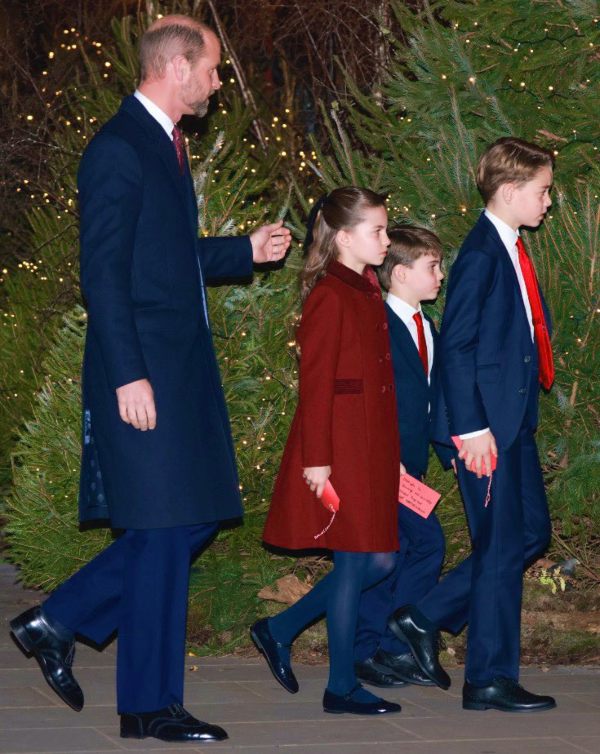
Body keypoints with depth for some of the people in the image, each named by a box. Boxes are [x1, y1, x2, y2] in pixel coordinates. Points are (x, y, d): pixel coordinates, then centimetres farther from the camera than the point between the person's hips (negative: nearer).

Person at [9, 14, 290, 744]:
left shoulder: (166, 145, 17)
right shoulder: (118, 149, -13)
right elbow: (104, 271, -17)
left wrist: (245, 251, 17)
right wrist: (128, 376, -21)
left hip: (182, 367, 10)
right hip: (144, 372, -10)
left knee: (193, 517, 12)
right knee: (164, 528, -5)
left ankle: (59, 620, 21)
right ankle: (149, 705, 4)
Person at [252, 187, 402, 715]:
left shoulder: (368, 294, 16)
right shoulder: (330, 296, -12)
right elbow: (316, 380, -15)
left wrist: (392, 452, 19)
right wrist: (317, 457, -18)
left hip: (371, 446, 9)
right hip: (339, 446, -9)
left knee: (379, 560, 9)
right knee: (355, 562, -3)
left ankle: (280, 630, 21)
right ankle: (341, 687, 7)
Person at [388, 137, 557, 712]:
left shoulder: (512, 251, 14)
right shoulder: (481, 254, -15)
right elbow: (455, 347, -18)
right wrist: (471, 429, -21)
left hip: (515, 421, 10)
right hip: (488, 426, -10)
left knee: (531, 531, 14)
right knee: (501, 547, -4)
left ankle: (423, 619, 20)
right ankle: (490, 680, 4)